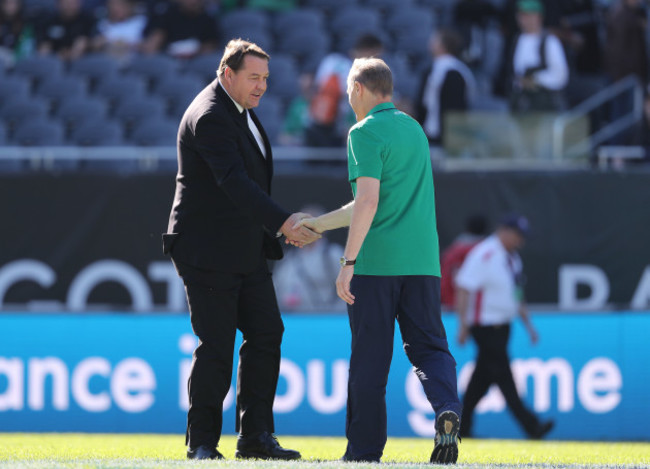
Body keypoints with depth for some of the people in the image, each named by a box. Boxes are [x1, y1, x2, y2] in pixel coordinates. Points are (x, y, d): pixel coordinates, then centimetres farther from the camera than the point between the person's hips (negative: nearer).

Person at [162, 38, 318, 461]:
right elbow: (234, 181, -30)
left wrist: (279, 227, 16)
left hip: (247, 251, 9)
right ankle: (202, 445, 4)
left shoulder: (241, 109, 12)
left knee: (266, 334, 5)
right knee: (216, 347, -5)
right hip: (209, 252, -9)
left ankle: (255, 437, 8)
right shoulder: (210, 117, -19)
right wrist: (282, 222, -38)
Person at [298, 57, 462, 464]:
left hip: (376, 262, -5)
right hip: (422, 260, 5)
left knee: (370, 358, 2)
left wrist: (348, 261, -18)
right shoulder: (414, 129, 18)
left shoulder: (366, 132, -5)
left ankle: (364, 450, 8)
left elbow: (368, 202, -18)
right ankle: (447, 408, -22)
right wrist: (317, 225, 30)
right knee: (429, 345, 6)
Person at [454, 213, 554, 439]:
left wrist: (528, 323, 22)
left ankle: (461, 425, 18)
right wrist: (463, 325, -22)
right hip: (484, 325, -9)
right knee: (503, 375, -10)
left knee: (483, 377, 11)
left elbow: (516, 293, 25)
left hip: (502, 326, 9)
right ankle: (530, 425, -14)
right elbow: (463, 288, -18)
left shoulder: (512, 257, 15)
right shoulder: (482, 255, -15)